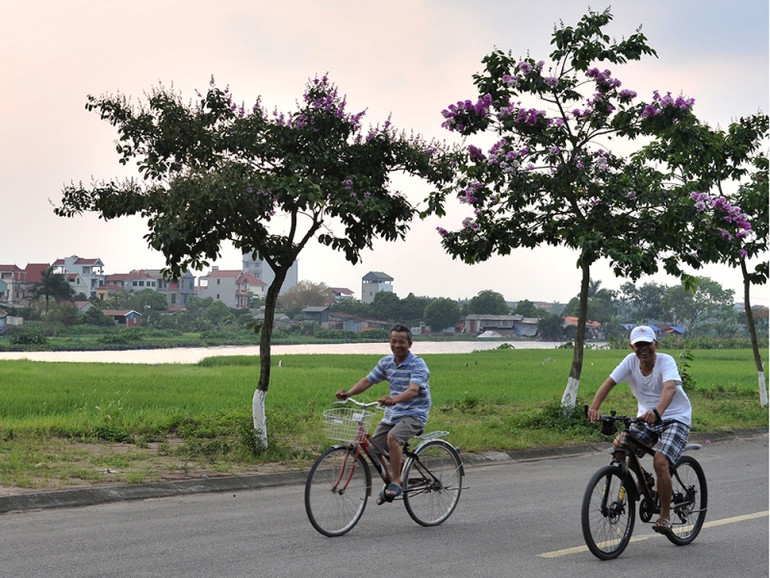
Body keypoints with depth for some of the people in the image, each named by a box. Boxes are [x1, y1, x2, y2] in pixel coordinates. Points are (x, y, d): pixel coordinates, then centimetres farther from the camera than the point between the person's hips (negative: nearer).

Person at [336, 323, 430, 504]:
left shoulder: (418, 364, -14)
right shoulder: (386, 362, 5)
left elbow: (413, 390, -29)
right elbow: (367, 381, 6)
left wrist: (394, 399, -48)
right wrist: (349, 393, -12)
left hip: (414, 414, -7)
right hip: (391, 414, 7)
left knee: (392, 437, -32)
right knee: (373, 447, -2)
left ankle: (396, 481, -18)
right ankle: (388, 482, 20)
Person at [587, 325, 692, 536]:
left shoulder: (666, 361, -20)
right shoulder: (631, 361, -8)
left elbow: (669, 388, -38)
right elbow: (609, 383, -17)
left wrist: (657, 412, -57)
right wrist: (594, 407, -35)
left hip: (675, 418, -5)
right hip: (646, 417, 5)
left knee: (660, 462, -24)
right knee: (620, 446, -18)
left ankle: (665, 516, -5)